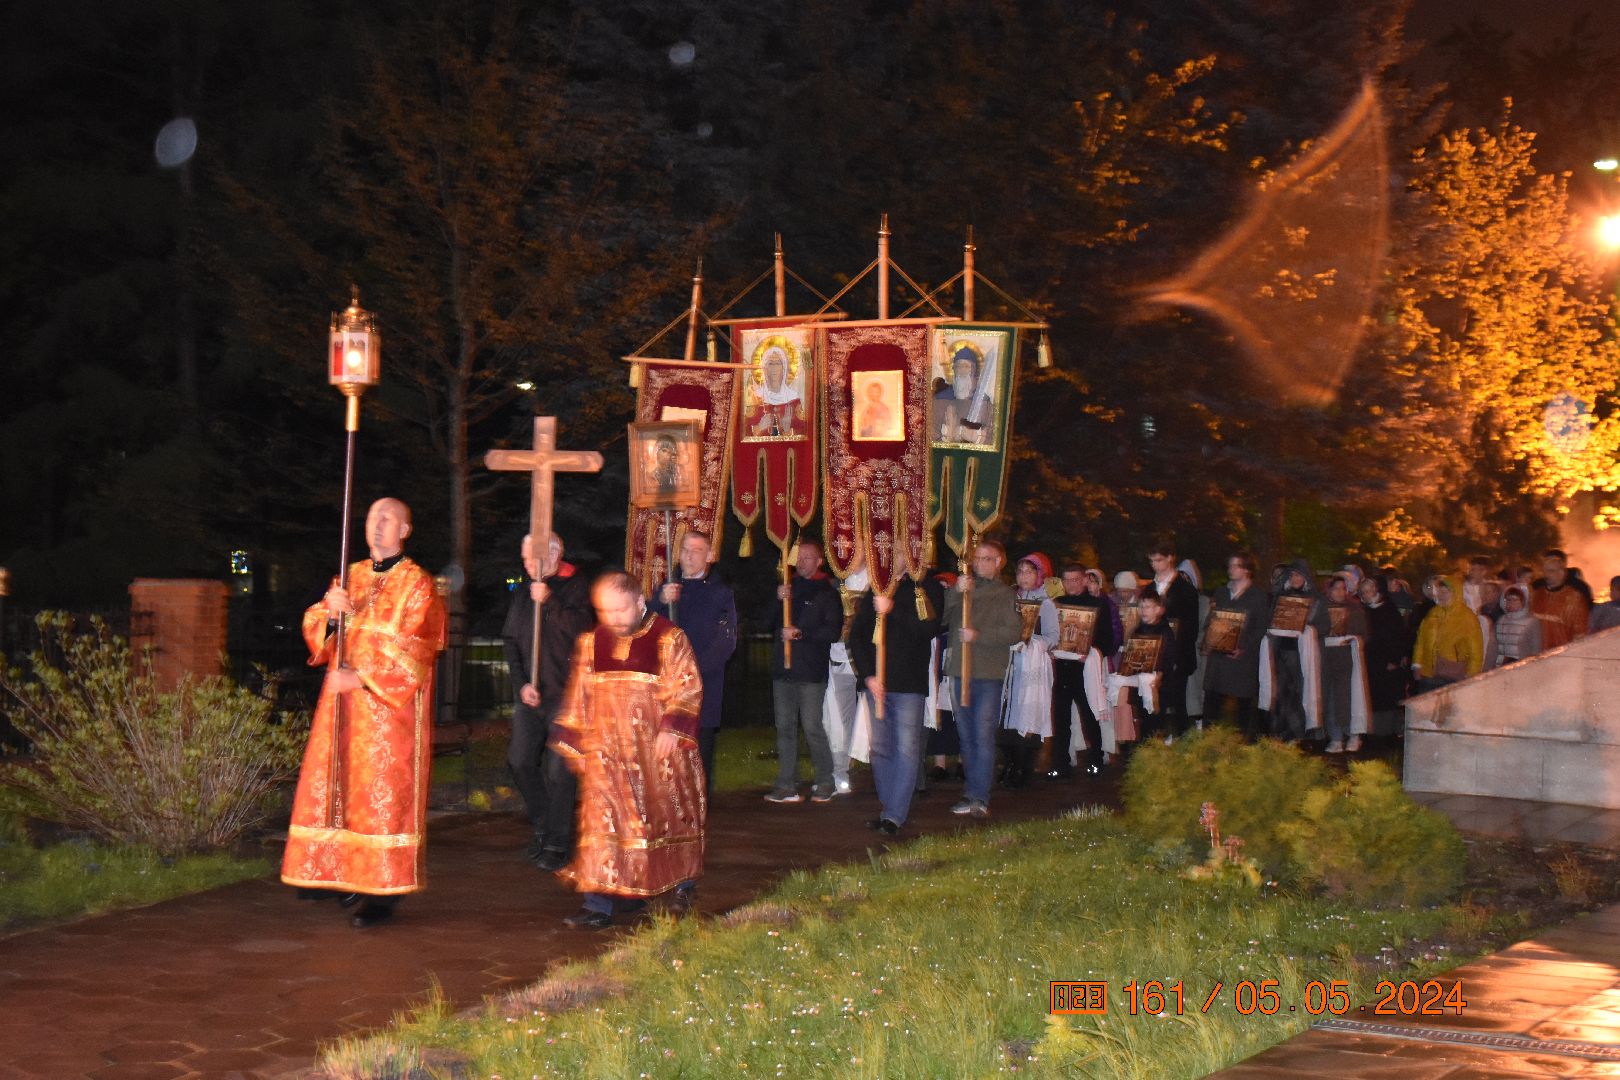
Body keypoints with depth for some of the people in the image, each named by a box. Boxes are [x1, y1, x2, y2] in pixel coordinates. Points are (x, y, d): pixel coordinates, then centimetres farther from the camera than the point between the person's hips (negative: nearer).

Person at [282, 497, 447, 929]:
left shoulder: (416, 584, -4)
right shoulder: (351, 576, 13)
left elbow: (413, 650, -12)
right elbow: (315, 630, 8)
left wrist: (363, 678, -20)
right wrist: (331, 611, -14)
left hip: (389, 707, -6)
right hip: (343, 704, 6)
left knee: (383, 796, -6)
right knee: (338, 787, 6)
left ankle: (383, 893, -5)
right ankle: (339, 873, 17)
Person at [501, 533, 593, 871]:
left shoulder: (576, 588, -4)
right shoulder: (523, 593, 12)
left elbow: (581, 630, -17)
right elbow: (512, 641, 13)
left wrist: (549, 602, -22)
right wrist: (521, 683, 1)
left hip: (564, 694, -6)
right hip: (530, 694, 6)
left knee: (559, 770, -5)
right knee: (520, 761, 5)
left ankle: (557, 843, 3)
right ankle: (542, 825, 23)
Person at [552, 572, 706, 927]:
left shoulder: (668, 639, -6)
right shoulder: (590, 643, 5)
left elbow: (688, 687, -8)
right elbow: (578, 699, 11)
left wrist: (672, 726, -21)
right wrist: (575, 745, 10)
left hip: (659, 748, -2)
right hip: (608, 749, 2)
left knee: (669, 816, 10)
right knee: (605, 818, -8)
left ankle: (683, 884, 32)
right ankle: (600, 903, -9)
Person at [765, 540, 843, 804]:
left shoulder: (827, 593, 0)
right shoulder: (789, 588, 17)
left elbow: (832, 631, -8)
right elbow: (769, 623, 13)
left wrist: (800, 633, -14)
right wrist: (779, 601, -3)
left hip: (811, 672, -6)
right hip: (783, 668, 6)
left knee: (812, 727, -8)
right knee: (785, 727, 5)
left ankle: (825, 782, 4)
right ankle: (787, 786, 8)